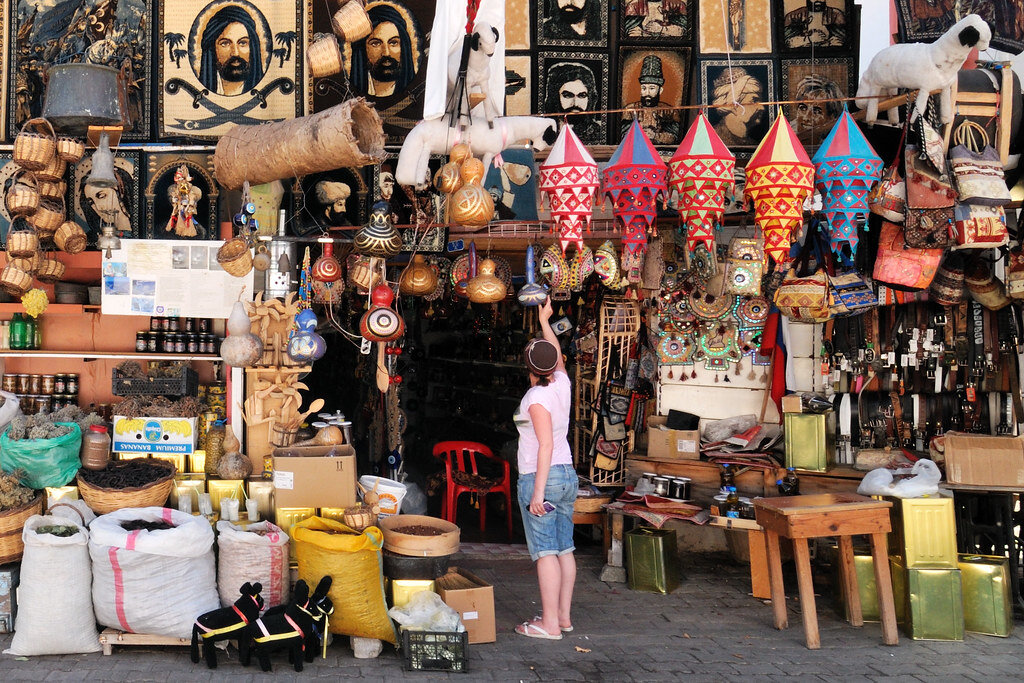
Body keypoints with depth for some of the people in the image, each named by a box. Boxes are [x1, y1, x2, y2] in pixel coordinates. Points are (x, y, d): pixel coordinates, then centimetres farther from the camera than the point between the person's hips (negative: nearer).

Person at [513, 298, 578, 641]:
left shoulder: (536, 397, -14)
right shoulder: (562, 384, 6)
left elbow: (546, 445, -21)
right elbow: (558, 354, 28)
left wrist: (538, 491, -21)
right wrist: (545, 321, 37)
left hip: (541, 477, -8)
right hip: (568, 476, 8)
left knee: (545, 551, -6)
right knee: (564, 549, 11)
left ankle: (550, 623, -4)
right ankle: (564, 615, 18)